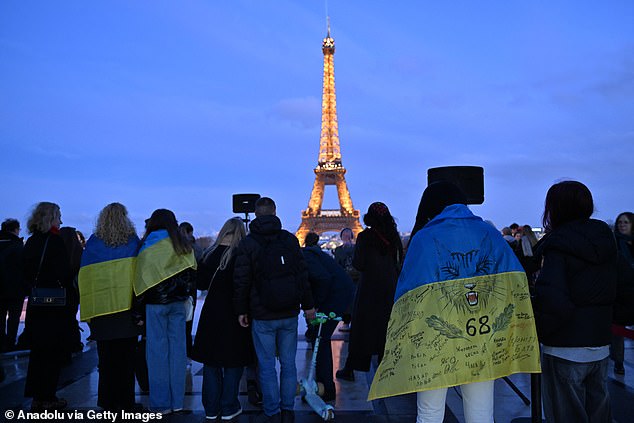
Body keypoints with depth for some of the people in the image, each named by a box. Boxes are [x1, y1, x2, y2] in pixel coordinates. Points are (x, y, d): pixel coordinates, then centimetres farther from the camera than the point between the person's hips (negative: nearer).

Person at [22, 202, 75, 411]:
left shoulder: (30, 242, 8)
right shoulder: (55, 241, -14)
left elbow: (27, 274, 13)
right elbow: (64, 274, -17)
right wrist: (69, 291, -3)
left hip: (36, 304, 7)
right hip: (55, 304, -7)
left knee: (38, 350, 15)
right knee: (54, 352, 3)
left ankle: (36, 397, 22)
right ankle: (47, 399, 9)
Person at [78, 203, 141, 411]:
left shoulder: (93, 242, 3)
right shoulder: (133, 241, 0)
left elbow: (85, 278, 3)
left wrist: (88, 312, 7)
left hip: (102, 309, 1)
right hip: (128, 308, -1)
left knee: (106, 358, 10)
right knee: (126, 358, 7)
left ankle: (109, 402, 16)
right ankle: (125, 402, 11)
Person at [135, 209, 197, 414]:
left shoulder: (150, 244, -5)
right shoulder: (184, 245, 10)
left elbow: (142, 276, -7)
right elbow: (191, 272, 8)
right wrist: (185, 294, 12)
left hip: (156, 302, -4)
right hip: (178, 302, 5)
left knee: (157, 350, 1)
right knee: (177, 349, 7)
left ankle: (161, 403, 6)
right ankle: (177, 402, 13)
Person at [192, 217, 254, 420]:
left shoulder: (209, 254, -1)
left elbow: (201, 284, 8)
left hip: (211, 313, 4)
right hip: (233, 315, -4)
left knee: (211, 362, 14)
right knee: (233, 363, 10)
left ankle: (211, 408, 21)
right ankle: (228, 408, 16)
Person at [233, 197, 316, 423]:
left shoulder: (247, 243, -4)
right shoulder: (290, 239, 2)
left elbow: (241, 281, -5)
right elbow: (302, 274, 4)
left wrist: (241, 310, 5)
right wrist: (308, 305, 11)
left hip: (262, 316, -2)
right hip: (289, 314, 3)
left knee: (267, 366, 6)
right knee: (288, 363, 11)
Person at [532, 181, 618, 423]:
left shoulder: (558, 244, -16)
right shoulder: (606, 239, 5)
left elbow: (551, 299, -26)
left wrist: (538, 331, -13)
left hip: (565, 350, -7)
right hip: (600, 346, 7)